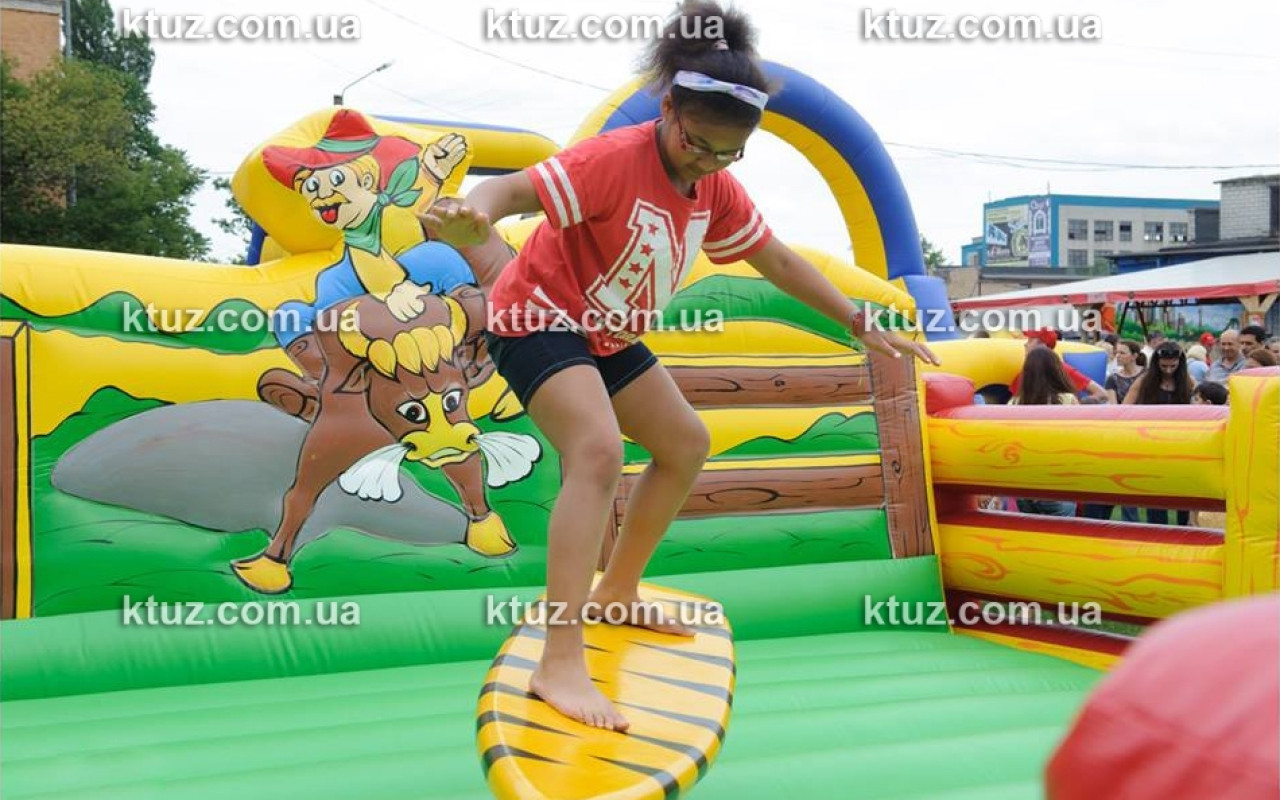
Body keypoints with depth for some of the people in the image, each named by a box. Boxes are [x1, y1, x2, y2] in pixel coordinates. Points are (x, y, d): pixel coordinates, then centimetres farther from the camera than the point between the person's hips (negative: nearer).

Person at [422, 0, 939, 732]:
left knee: (686, 444, 14)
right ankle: (561, 666, -35)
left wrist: (863, 326, 10)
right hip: (539, 317, -9)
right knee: (599, 453, -30)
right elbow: (516, 188, -37)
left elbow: (778, 261, 9)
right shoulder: (616, 159, -25)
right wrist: (473, 213, -61)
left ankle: (617, 592, 27)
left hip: (609, 336, 9)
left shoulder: (718, 190, 0)